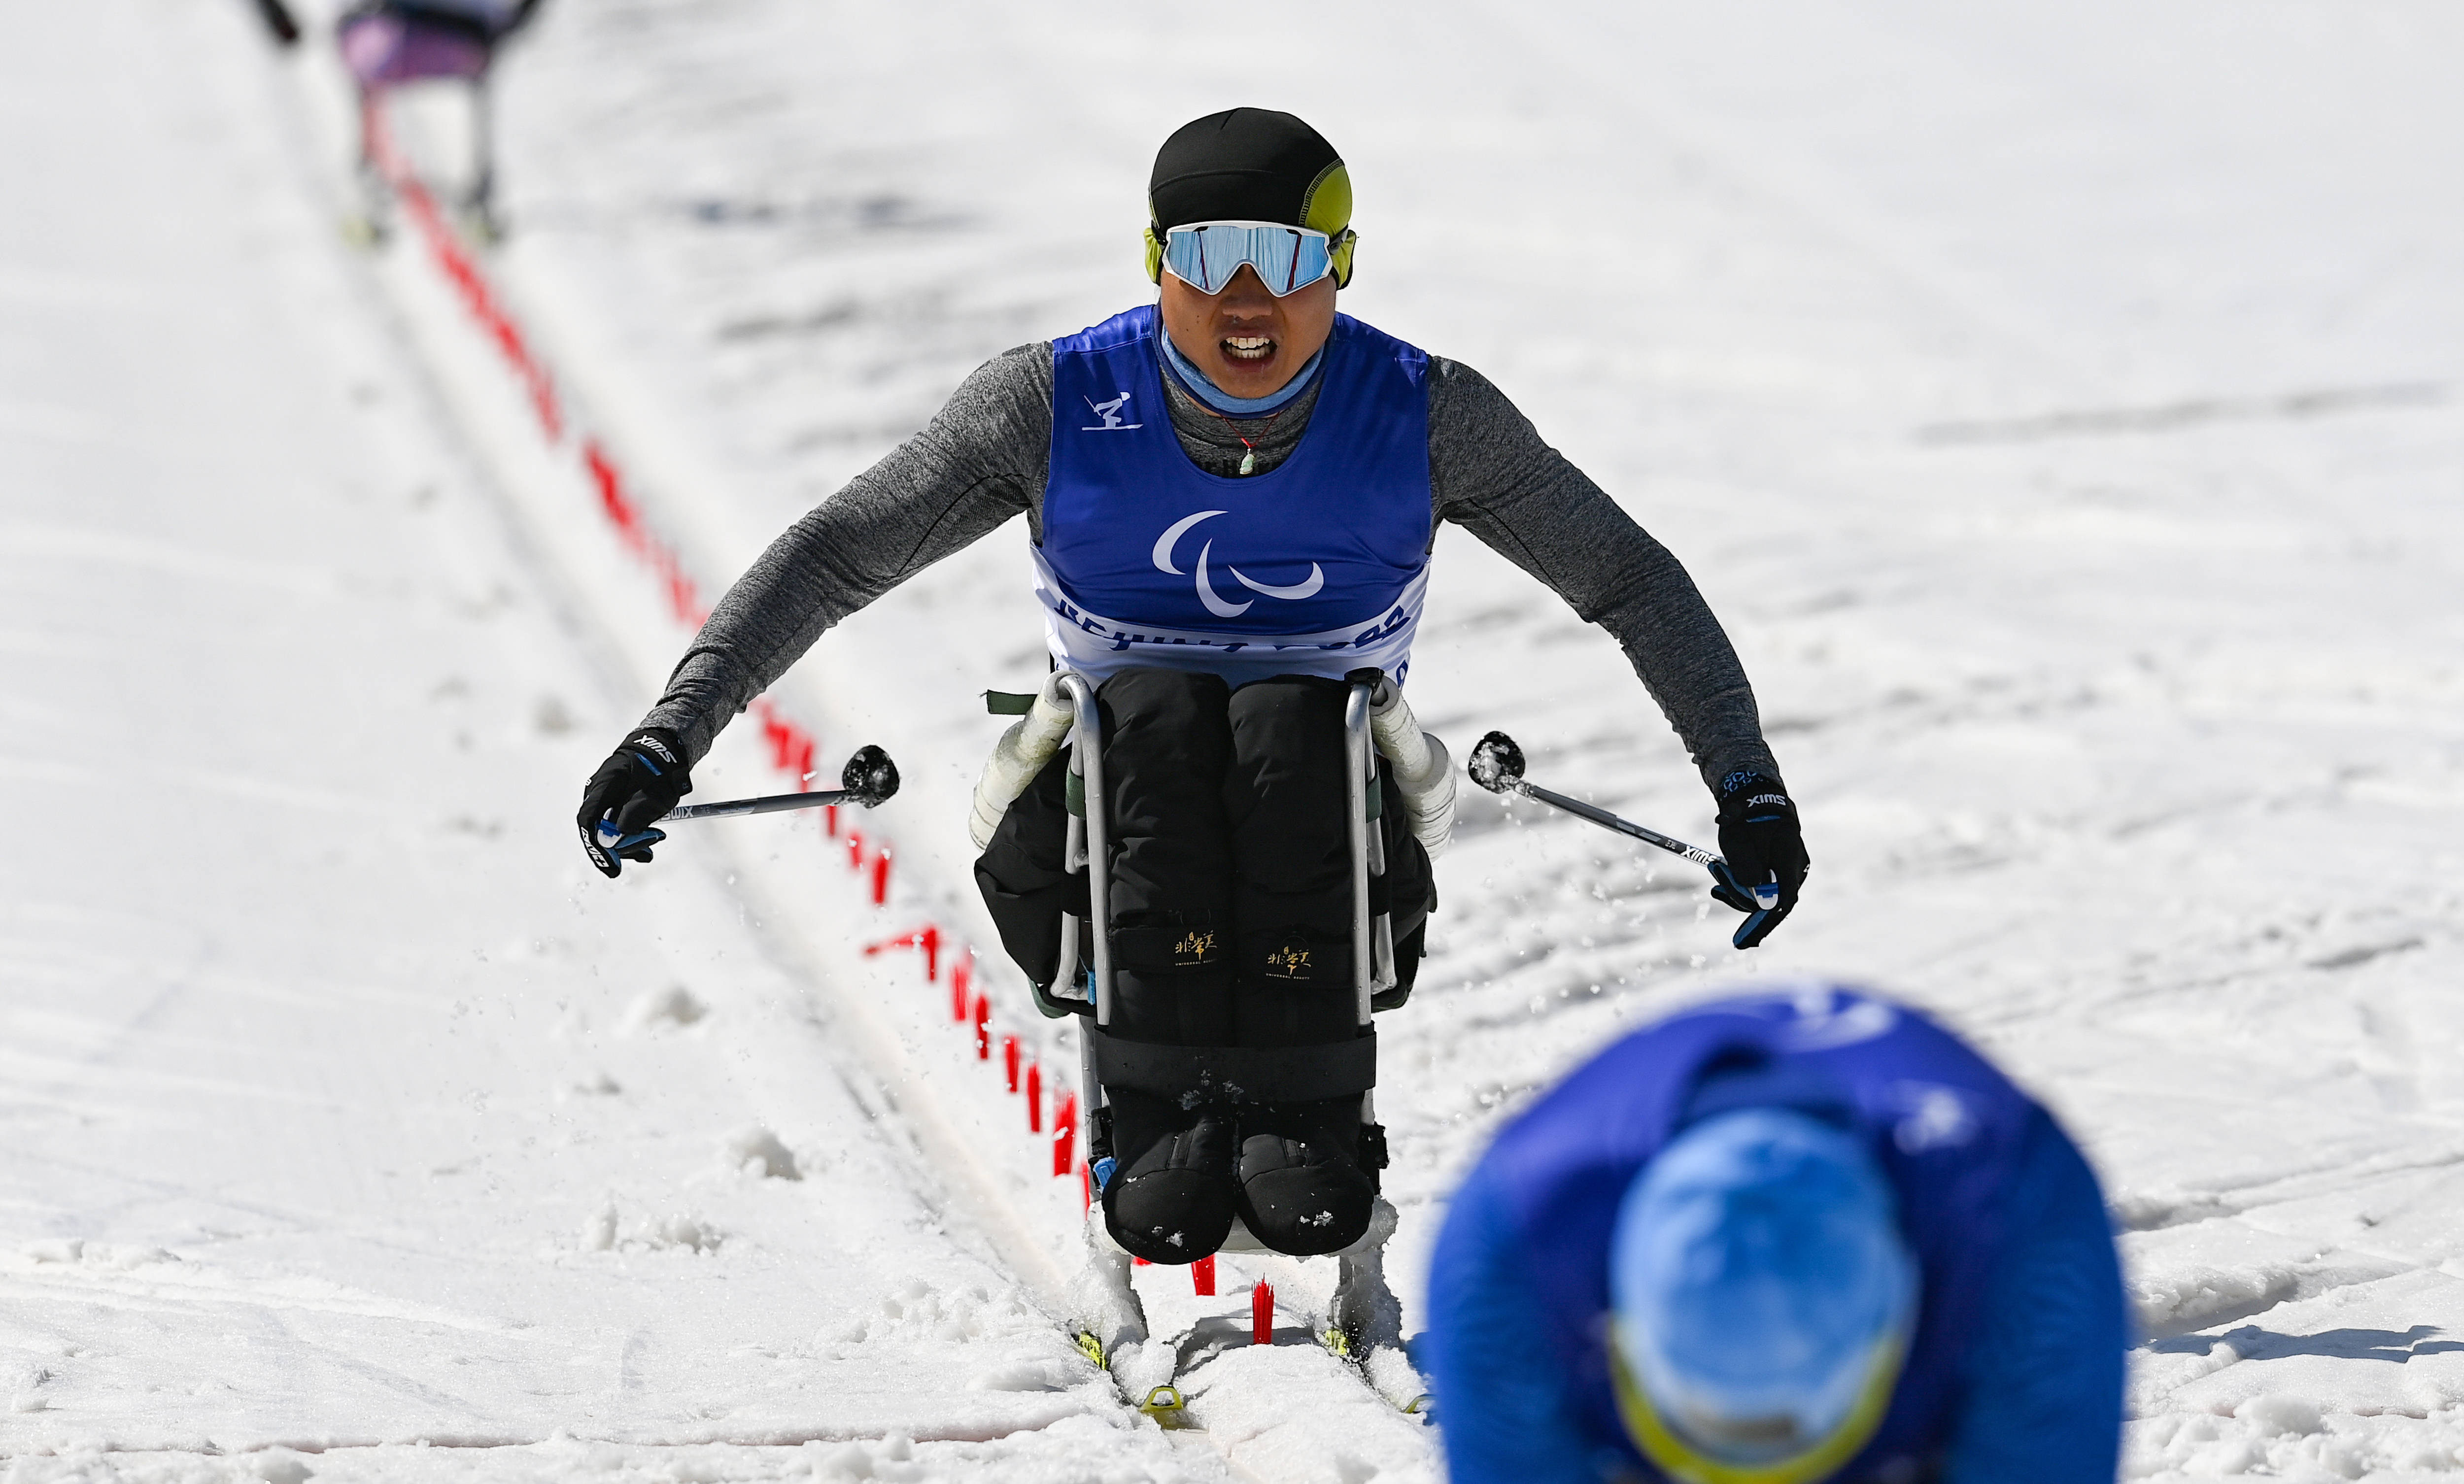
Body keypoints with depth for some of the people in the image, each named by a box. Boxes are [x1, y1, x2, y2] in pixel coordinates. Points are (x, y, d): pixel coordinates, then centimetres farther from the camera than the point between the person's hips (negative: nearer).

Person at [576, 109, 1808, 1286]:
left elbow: (1632, 585, 4)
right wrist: (670, 737, -15)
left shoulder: (1425, 416, -4)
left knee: (1290, 720, -32)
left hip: (1333, 865, 0)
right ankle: (1155, 1110, -33)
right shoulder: (1056, 404, -5)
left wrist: (1746, 785, -4)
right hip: (1103, 848, 0)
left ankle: (1309, 1115, -32)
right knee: (1153, 710, -32)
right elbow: (831, 557, -4)